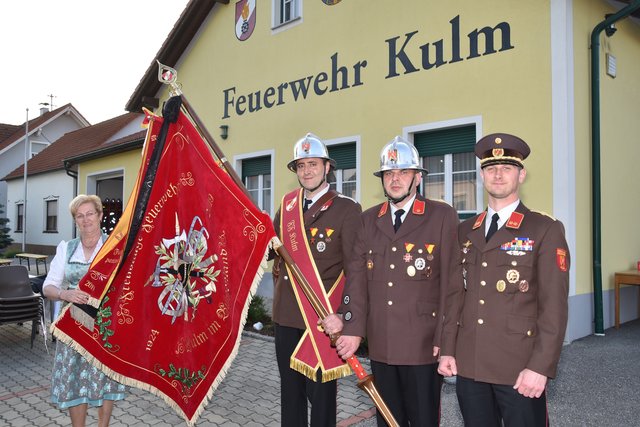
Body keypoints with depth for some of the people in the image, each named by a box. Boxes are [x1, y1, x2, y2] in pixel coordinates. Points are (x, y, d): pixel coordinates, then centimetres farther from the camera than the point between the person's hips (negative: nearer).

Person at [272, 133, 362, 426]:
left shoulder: (347, 209, -8)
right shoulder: (287, 207, 9)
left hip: (322, 319, -5)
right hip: (286, 316, 6)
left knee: (321, 395, 6)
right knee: (290, 391, 18)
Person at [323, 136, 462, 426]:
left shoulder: (443, 216, -3)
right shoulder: (368, 220, 9)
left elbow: (451, 281, -6)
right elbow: (357, 277, 3)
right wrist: (353, 328, -6)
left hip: (423, 346, -3)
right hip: (380, 344, 4)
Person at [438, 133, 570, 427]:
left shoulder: (545, 230, -4)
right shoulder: (465, 231, 10)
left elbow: (554, 305, -9)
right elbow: (456, 294, 10)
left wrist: (540, 367, -14)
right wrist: (448, 350, 6)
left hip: (520, 369, -4)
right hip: (468, 365, 4)